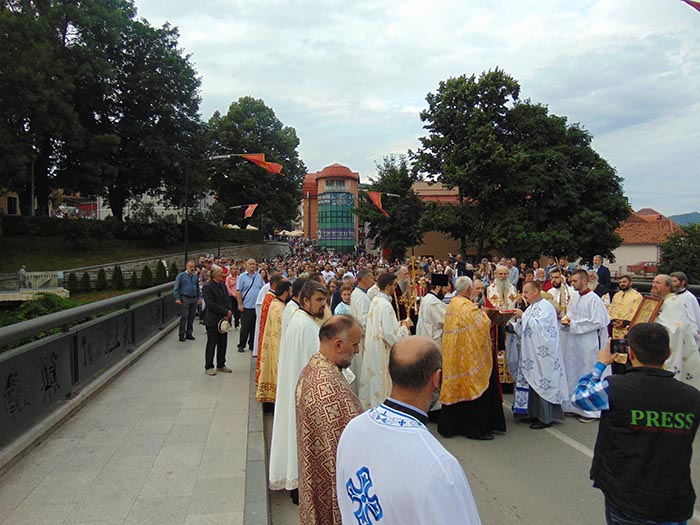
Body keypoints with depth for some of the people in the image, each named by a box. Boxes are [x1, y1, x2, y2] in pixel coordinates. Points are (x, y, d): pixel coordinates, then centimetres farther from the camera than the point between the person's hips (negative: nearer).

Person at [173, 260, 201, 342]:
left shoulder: (195, 276, 12)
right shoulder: (181, 275, -1)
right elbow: (176, 288, -2)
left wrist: (199, 298, 12)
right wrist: (177, 298, -10)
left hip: (194, 299, 5)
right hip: (185, 299, -5)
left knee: (191, 317, 9)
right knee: (184, 317, -7)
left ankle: (189, 333, 19)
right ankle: (181, 335, 1)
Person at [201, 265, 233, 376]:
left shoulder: (223, 285, 12)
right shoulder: (207, 286, -12)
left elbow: (227, 300, 14)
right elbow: (211, 304, -18)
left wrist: (229, 312, -4)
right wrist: (225, 312, -15)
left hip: (224, 319, 7)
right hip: (213, 320, -7)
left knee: (223, 343, 11)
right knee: (211, 344, 3)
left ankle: (221, 365, 23)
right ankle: (208, 367, 15)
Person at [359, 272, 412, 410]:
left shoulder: (375, 300, 4)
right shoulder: (385, 305, -23)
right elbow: (390, 334, -23)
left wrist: (399, 323, 8)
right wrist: (404, 327, -7)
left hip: (372, 347, 9)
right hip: (382, 351, -9)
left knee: (372, 380, 20)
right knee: (382, 384, 3)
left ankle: (367, 406, 32)